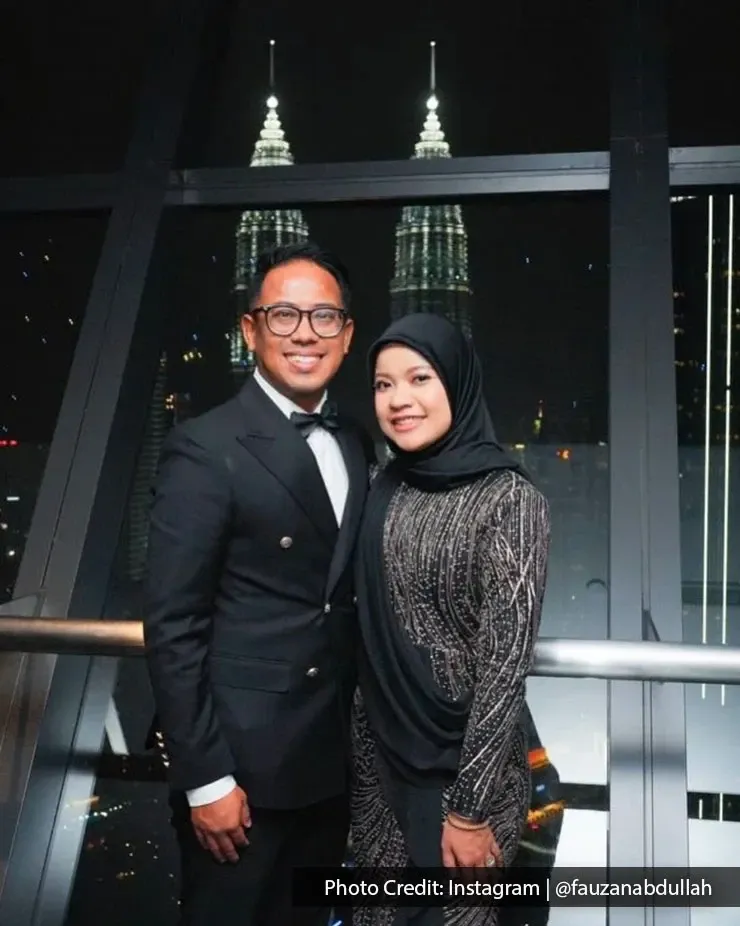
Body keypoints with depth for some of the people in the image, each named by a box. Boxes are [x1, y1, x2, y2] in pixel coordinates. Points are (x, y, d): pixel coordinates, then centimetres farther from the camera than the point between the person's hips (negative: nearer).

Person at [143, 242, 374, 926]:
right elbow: (172, 625, -15)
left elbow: (344, 597, 10)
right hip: (243, 761, -6)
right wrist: (205, 778, -15)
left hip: (332, 760, 6)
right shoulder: (206, 448, -14)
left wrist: (362, 730, 9)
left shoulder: (357, 447, 6)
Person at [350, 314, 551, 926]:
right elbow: (372, 632, 8)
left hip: (461, 763, -5)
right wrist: (361, 753, 9)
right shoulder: (387, 487, 2)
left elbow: (506, 663, -17)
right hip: (381, 757, 6)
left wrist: (470, 806, -15)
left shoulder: (508, 498, -17)